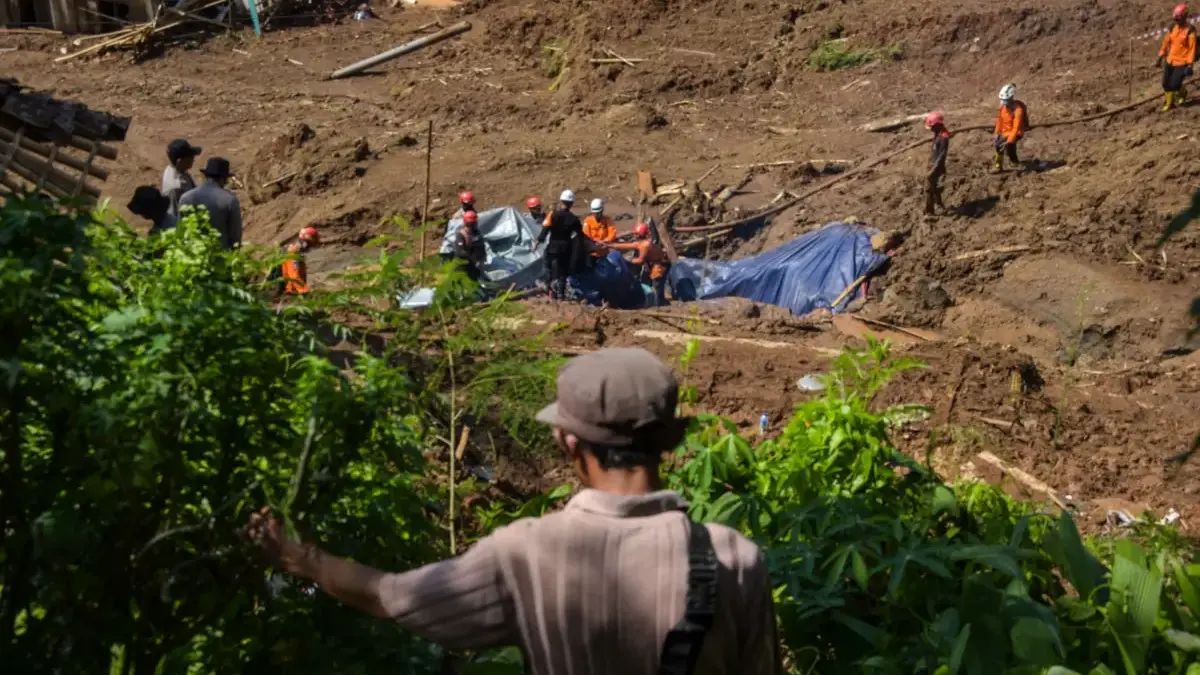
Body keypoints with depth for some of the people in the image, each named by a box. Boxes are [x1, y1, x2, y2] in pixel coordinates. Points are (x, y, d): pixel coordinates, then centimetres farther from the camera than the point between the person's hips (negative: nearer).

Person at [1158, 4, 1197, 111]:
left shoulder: (1190, 30, -13)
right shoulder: (1173, 28, 4)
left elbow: (1192, 48, -14)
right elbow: (1166, 42, 12)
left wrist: (1190, 64, -18)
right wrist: (1160, 57, 12)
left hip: (1182, 62, -5)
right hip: (1170, 61, 5)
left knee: (1174, 85, -10)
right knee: (1166, 84, 5)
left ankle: (1182, 93, 25)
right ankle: (1169, 103, 27)